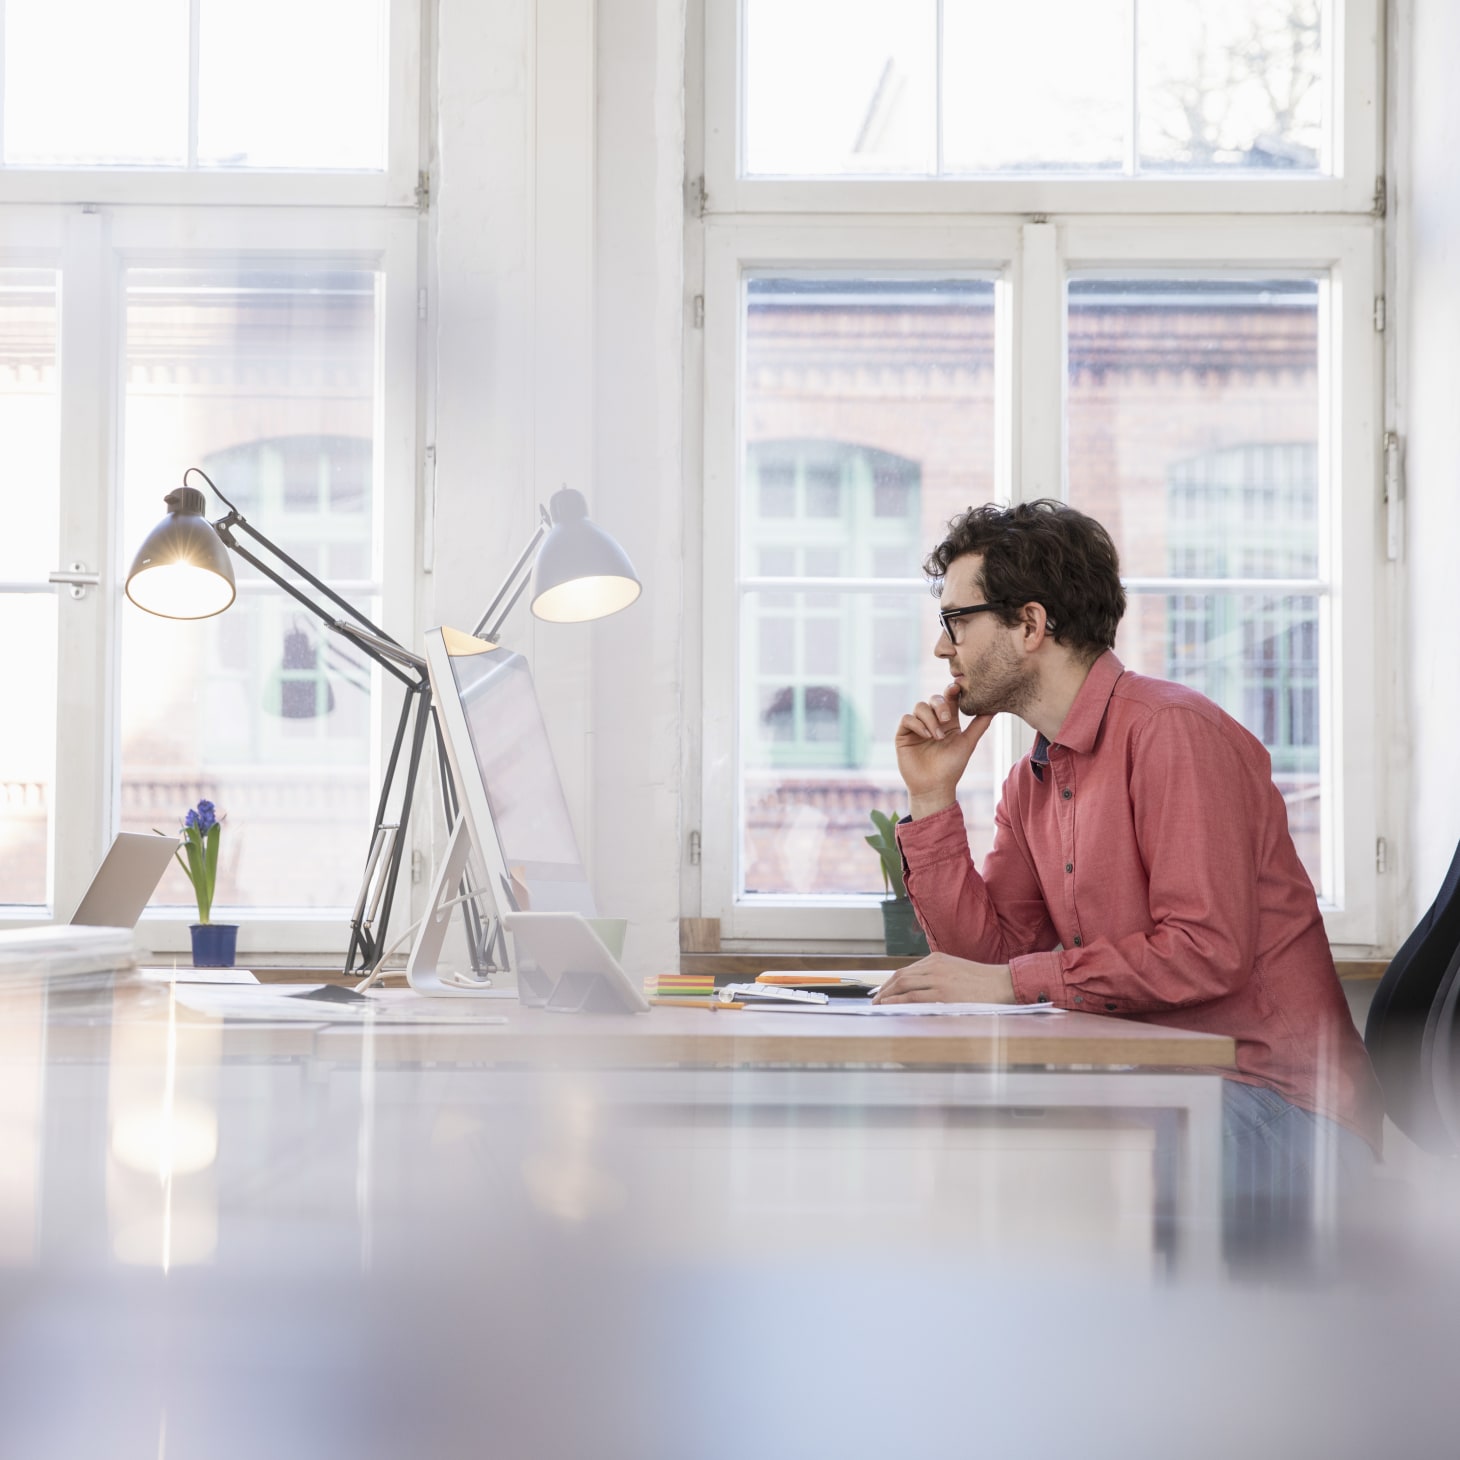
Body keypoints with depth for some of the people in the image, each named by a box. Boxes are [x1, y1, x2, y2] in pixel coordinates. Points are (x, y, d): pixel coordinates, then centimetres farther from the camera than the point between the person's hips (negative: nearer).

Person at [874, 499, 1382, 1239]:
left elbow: (1208, 953, -22)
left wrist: (1012, 981, -20)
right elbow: (986, 950, 9)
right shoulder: (1032, 778, 13)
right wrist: (932, 799, 4)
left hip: (1272, 1106, -8)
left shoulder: (1173, 732, -14)